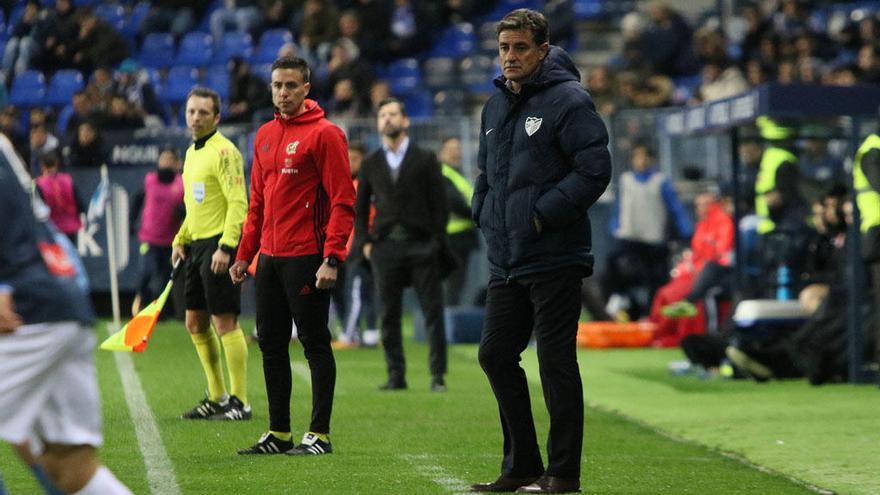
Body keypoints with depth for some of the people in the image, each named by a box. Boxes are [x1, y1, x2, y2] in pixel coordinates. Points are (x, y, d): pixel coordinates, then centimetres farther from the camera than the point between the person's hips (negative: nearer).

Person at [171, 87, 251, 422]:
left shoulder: (223, 151, -12)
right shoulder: (192, 152, 16)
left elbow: (238, 203, -19)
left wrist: (225, 247, -25)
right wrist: (181, 240, 19)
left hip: (218, 247, -10)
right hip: (197, 245, 10)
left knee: (225, 323, -8)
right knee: (196, 324, 11)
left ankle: (240, 402, -4)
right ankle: (217, 397, 20)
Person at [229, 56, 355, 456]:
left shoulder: (324, 134, -8)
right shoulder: (265, 136, 14)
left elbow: (343, 201, -12)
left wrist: (332, 259, -19)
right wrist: (245, 254, 16)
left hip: (306, 257, -8)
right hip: (270, 257, 8)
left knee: (314, 344, -3)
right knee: (271, 344, 10)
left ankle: (320, 434, 2)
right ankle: (278, 433, 17)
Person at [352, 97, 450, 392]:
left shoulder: (425, 160, 5)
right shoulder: (371, 164, 12)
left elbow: (438, 204, 2)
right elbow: (360, 207, 15)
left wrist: (437, 242, -6)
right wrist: (363, 242, 3)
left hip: (421, 245, -2)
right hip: (384, 246, 2)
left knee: (433, 313, -3)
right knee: (389, 316, 2)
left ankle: (438, 376, 2)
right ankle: (396, 376, 7)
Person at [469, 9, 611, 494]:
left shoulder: (568, 100, -9)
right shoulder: (495, 106, 15)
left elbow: (594, 170, -16)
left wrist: (541, 215, -17)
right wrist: (484, 213, 10)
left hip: (553, 259, -8)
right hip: (505, 261, 8)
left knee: (556, 363, -4)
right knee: (495, 355, 11)